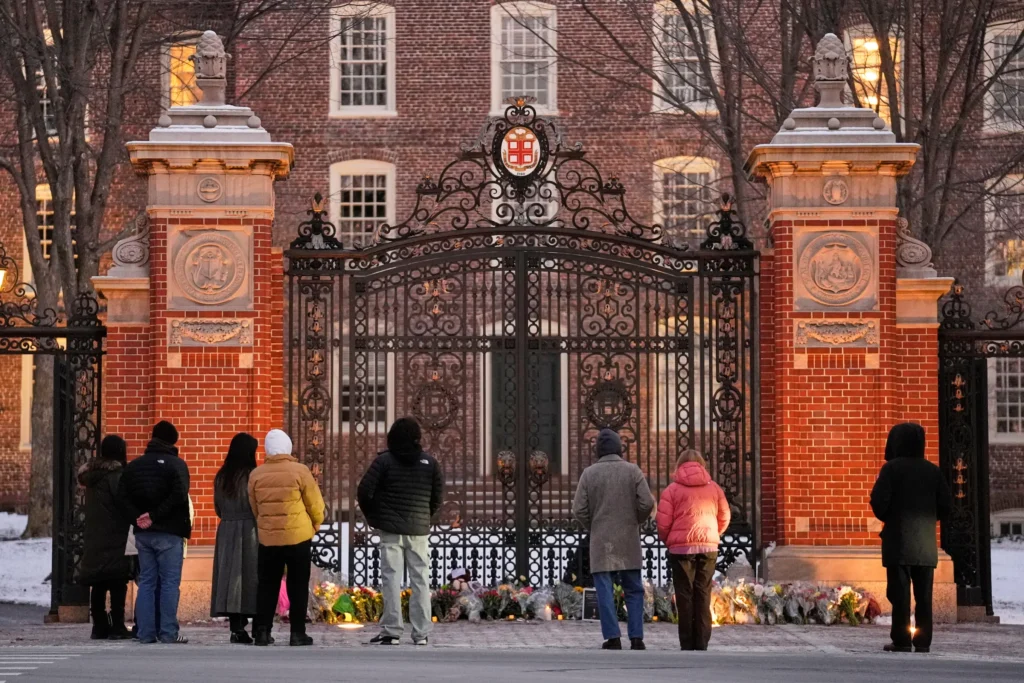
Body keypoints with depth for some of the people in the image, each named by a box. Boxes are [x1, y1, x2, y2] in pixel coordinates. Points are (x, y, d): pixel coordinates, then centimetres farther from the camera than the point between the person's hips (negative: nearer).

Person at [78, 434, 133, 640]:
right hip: (115, 539, -7)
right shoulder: (117, 476, -12)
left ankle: (99, 625, 11)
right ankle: (117, 627, -7)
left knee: (98, 585, 9)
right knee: (118, 584, -5)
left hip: (94, 540, 7)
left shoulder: (91, 475, 13)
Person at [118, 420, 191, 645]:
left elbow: (122, 496, 0)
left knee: (146, 582, 9)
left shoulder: (134, 465, 10)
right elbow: (179, 495, -19)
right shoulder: (176, 464, -6)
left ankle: (145, 633, 7)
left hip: (143, 533, 5)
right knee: (169, 583, -1)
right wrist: (155, 516, -15)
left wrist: (137, 517, -7)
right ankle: (168, 633, -4)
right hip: (169, 533, -5)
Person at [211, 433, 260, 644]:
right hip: (249, 531, -5)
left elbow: (217, 508, 14)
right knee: (249, 575, -1)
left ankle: (236, 626, 2)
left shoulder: (221, 477, 7)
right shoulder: (252, 476, -10)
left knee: (230, 576, 4)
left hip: (226, 531, 5)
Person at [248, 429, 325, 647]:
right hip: (298, 537, -2)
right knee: (298, 586, 6)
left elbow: (255, 508, 8)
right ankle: (297, 633, 4)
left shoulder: (256, 475, -1)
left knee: (267, 586, 11)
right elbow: (315, 504, -5)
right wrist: (315, 525, 13)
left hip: (267, 537, 2)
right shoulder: (299, 471, -10)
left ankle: (262, 631, 8)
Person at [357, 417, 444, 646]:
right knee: (420, 580, 7)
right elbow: (438, 495, 6)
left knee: (391, 578, -1)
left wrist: (373, 516, 6)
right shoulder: (429, 462, 4)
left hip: (391, 530, -3)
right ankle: (421, 633, 7)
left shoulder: (384, 461, -6)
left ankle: (392, 630, -5)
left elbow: (364, 491, -9)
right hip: (419, 530, 3)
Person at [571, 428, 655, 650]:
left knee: (604, 590, 2)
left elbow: (579, 510, -5)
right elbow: (647, 503, -8)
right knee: (633, 590, 9)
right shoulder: (632, 471, -1)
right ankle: (636, 637, 4)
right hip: (629, 541, 1)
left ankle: (612, 637, -3)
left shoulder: (589, 474, -1)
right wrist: (635, 522, 11)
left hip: (600, 541, -1)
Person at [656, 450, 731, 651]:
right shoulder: (714, 488, 8)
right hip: (709, 548, 3)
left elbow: (663, 523, -5)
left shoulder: (672, 489, -1)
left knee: (685, 597, 2)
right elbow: (725, 517, 10)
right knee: (703, 596, 7)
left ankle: (687, 645, 0)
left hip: (681, 548, -2)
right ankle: (702, 644, 3)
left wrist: (668, 542, 12)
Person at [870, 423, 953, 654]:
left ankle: (901, 640, -4)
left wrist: (885, 518, 5)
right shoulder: (933, 470, 5)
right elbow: (946, 505, 4)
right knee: (924, 594, 8)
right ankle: (923, 641, 6)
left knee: (899, 592, -1)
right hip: (926, 543, 4)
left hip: (898, 541, -4)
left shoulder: (892, 468, -8)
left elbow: (879, 500, -16)